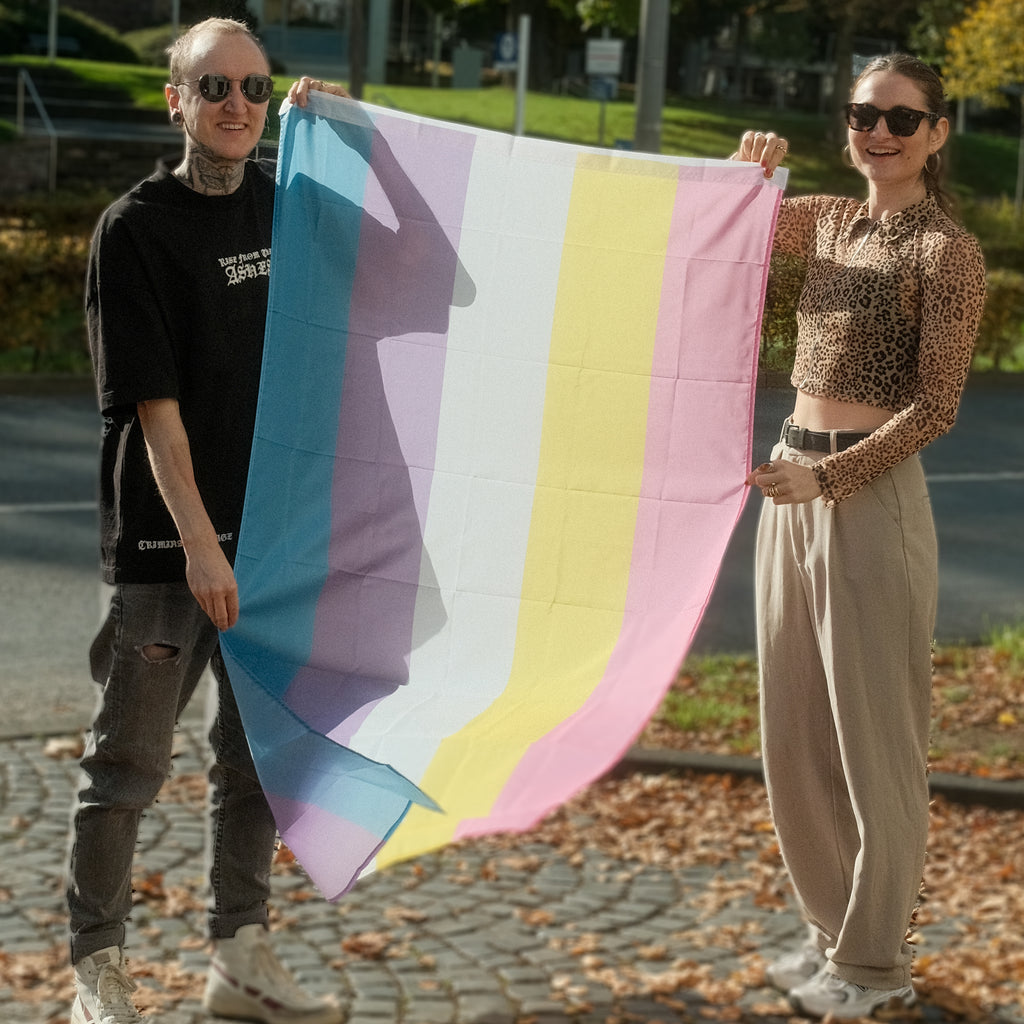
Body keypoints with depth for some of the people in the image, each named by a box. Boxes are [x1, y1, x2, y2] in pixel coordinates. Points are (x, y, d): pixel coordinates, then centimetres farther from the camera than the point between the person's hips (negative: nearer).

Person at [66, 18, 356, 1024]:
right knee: (129, 760, 1)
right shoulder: (135, 228, -9)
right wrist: (199, 542, -19)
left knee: (260, 751, 13)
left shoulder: (282, 202, 8)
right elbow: (152, 404, -14)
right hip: (166, 539, -6)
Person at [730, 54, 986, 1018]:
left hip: (870, 496, -7)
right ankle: (830, 929, 28)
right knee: (794, 728, 13)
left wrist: (828, 478, -21)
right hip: (791, 484, 7)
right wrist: (747, 170, -2)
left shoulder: (946, 250, -8)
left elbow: (935, 407, -12)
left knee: (871, 733, 2)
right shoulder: (827, 221, 11)